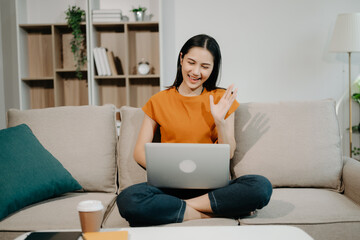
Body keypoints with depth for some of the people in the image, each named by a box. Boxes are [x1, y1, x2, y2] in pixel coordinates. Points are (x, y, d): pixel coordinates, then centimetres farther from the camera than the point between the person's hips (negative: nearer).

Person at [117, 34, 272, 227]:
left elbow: (228, 154, 9)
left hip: (213, 185, 1)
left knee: (261, 187, -30)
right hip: (172, 186, 0)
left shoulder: (221, 100, 10)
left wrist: (220, 120, -8)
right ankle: (210, 213, -21)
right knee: (127, 200, -31)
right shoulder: (159, 101, 9)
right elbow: (140, 152, 6)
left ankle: (175, 207, -21)